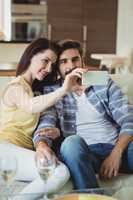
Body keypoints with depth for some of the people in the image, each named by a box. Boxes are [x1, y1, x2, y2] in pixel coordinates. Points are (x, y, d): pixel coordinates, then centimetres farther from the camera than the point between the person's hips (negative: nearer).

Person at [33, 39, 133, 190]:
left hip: (118, 148, 0)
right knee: (72, 142, -36)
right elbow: (45, 125, -4)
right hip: (84, 152, 0)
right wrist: (42, 145, -29)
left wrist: (116, 153, -13)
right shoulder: (51, 92, 11)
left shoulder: (104, 84, 14)